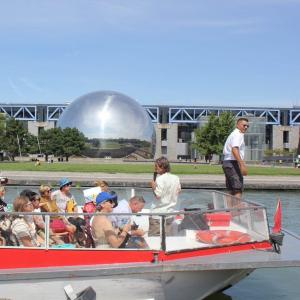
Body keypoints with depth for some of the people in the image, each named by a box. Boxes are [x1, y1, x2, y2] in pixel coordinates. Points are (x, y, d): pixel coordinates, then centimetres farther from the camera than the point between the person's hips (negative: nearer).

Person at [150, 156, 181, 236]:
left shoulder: (160, 179, -16)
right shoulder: (176, 178, 4)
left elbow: (158, 195, -19)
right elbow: (178, 191, 14)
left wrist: (153, 186, -5)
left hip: (158, 214, -7)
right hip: (169, 214, 7)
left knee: (152, 238, 4)